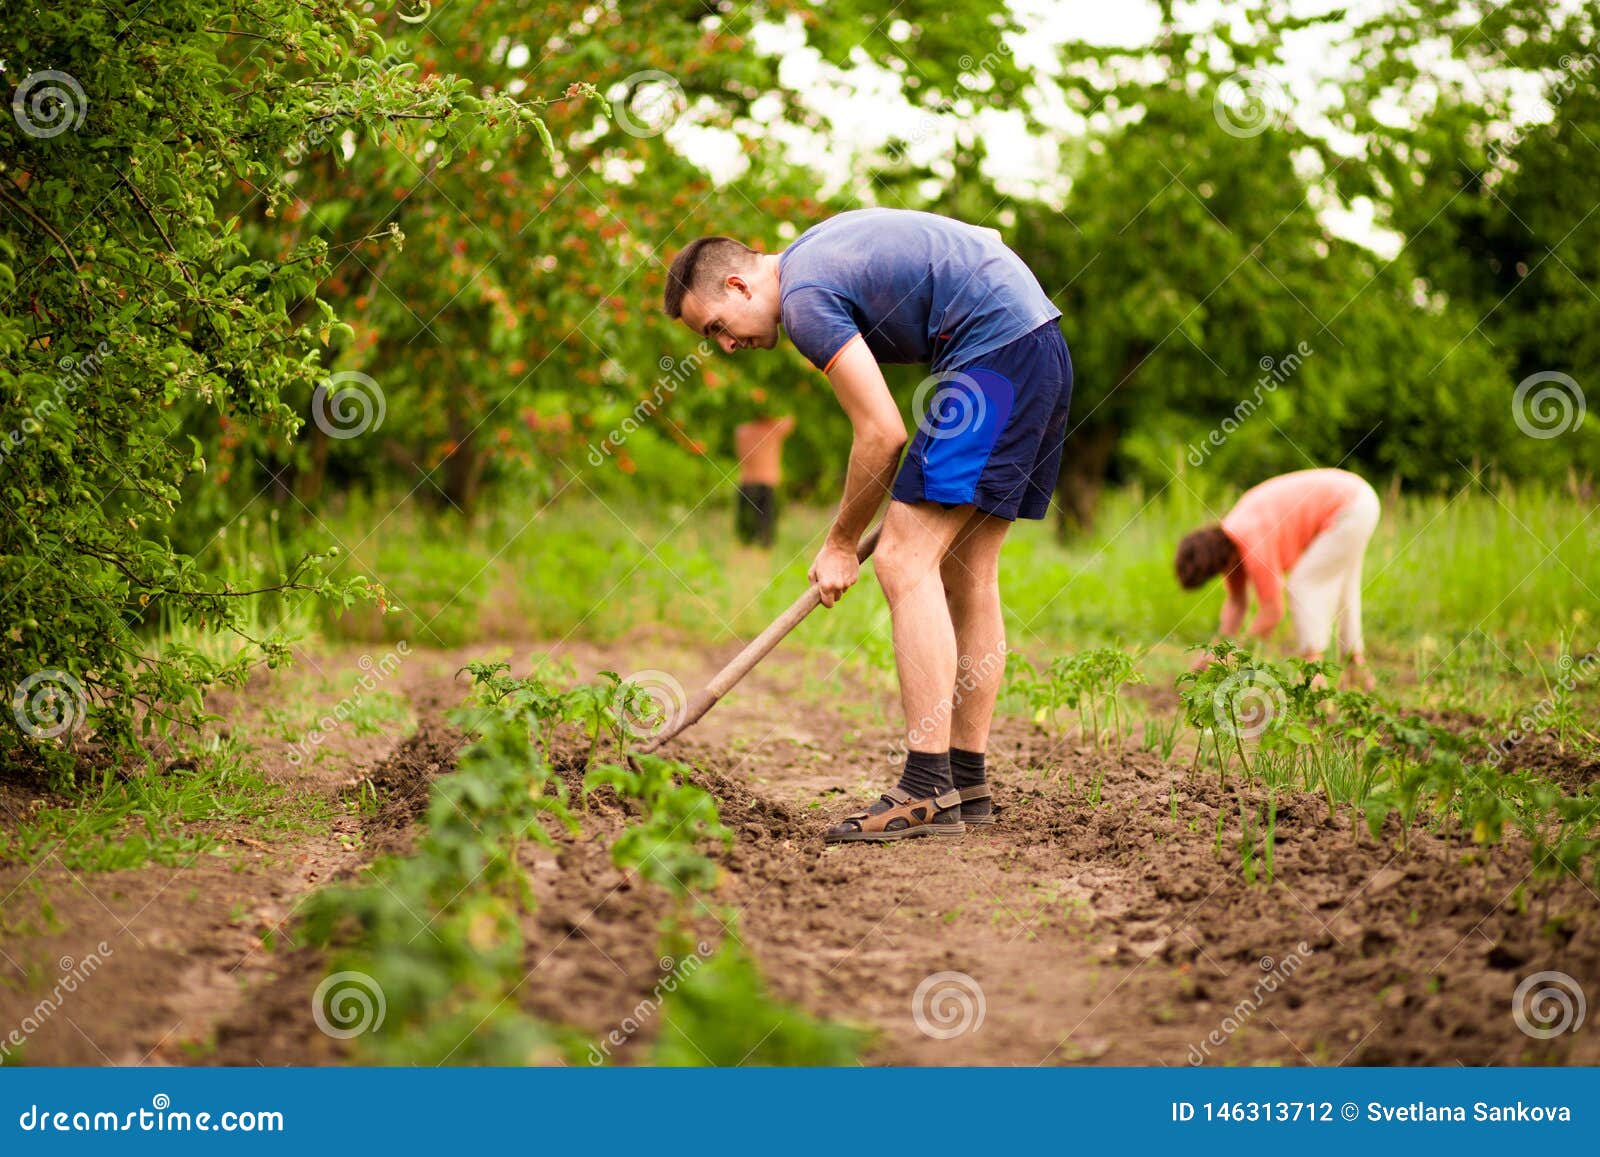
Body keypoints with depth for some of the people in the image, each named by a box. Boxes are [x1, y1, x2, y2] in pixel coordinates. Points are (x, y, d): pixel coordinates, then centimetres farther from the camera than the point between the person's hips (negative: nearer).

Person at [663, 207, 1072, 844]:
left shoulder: (804, 299, -10)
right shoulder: (824, 244, 19)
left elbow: (882, 434, -13)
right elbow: (986, 238, 26)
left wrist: (840, 544, 0)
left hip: (991, 355, -10)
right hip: (1045, 348, 10)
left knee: (906, 564, -12)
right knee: (966, 573, 11)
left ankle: (928, 794, -17)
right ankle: (968, 786, 13)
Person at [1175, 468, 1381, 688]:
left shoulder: (1254, 547, -27)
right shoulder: (1224, 540, 1)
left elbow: (1272, 612, -23)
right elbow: (1236, 602, 8)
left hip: (1353, 507, -10)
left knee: (1304, 585, -12)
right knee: (1340, 587, 22)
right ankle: (1357, 669, 32)